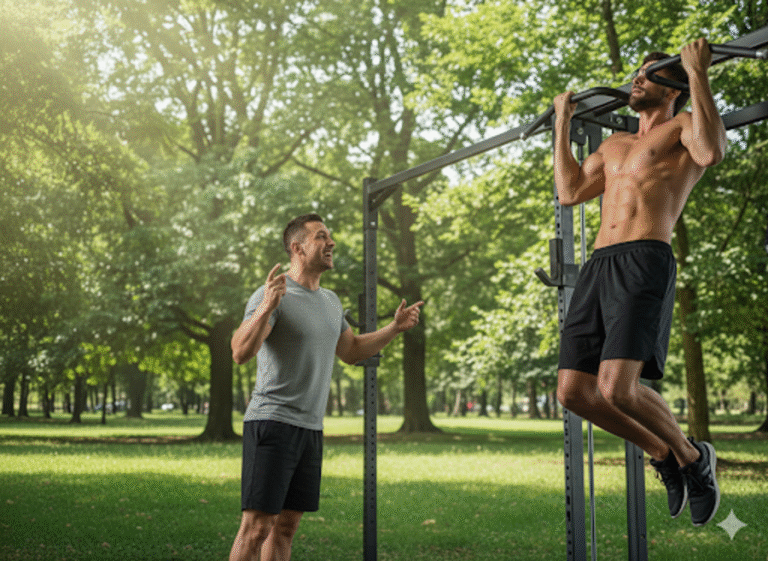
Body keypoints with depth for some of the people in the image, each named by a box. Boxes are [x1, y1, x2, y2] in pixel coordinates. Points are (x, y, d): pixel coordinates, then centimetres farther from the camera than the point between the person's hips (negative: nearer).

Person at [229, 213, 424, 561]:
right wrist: (267, 308, -40)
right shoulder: (271, 295, -11)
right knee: (257, 525, -9)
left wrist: (395, 328, 18)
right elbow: (241, 353, -24)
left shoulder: (330, 302, 15)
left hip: (311, 428, 8)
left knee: (286, 525, 10)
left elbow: (351, 351, 29)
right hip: (272, 423, -8)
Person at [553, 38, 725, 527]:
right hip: (598, 265, 8)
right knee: (574, 390, -2)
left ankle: (693, 457, 6)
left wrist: (698, 75, -8)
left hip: (645, 263, -7)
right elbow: (570, 191, 27)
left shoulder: (682, 127, 8)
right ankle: (664, 454, 18)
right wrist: (563, 123, 34)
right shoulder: (615, 145, 30)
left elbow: (712, 151, -15)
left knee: (617, 388, -22)